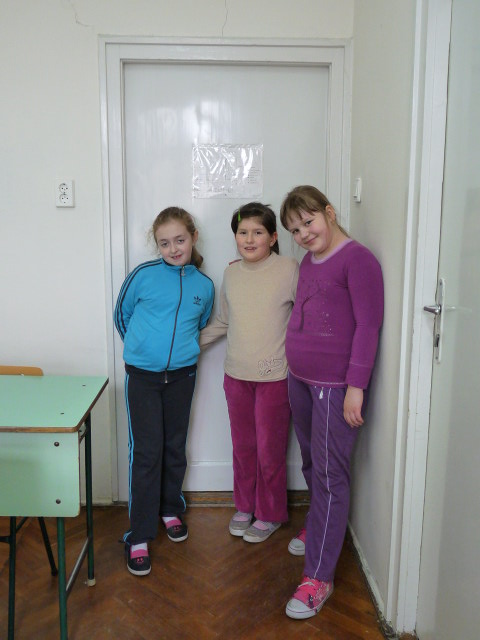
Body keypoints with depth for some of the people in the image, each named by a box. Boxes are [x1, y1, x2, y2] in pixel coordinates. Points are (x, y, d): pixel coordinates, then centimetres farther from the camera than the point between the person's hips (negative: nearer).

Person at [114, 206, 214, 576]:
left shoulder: (204, 286, 2)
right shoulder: (143, 275, -7)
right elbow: (122, 315, 6)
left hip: (182, 375, 3)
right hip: (142, 376, -3)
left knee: (175, 447, 14)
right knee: (146, 452, -3)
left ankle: (171, 510, 36)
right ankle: (139, 536, 7)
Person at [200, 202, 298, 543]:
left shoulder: (289, 269, -9)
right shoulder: (231, 273, 6)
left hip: (275, 376, -4)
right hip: (236, 375, 4)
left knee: (270, 449, 7)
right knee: (243, 447, 16)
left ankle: (269, 514, 28)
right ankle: (245, 506, 36)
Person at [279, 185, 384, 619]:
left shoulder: (357, 259, -12)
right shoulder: (308, 262, 12)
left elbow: (368, 326, -16)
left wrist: (356, 386, -19)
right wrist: (295, 368, 14)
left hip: (335, 385, -7)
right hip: (300, 379, 8)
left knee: (330, 475, -2)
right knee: (311, 464, 19)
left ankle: (319, 577, 6)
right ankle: (318, 530, 41)